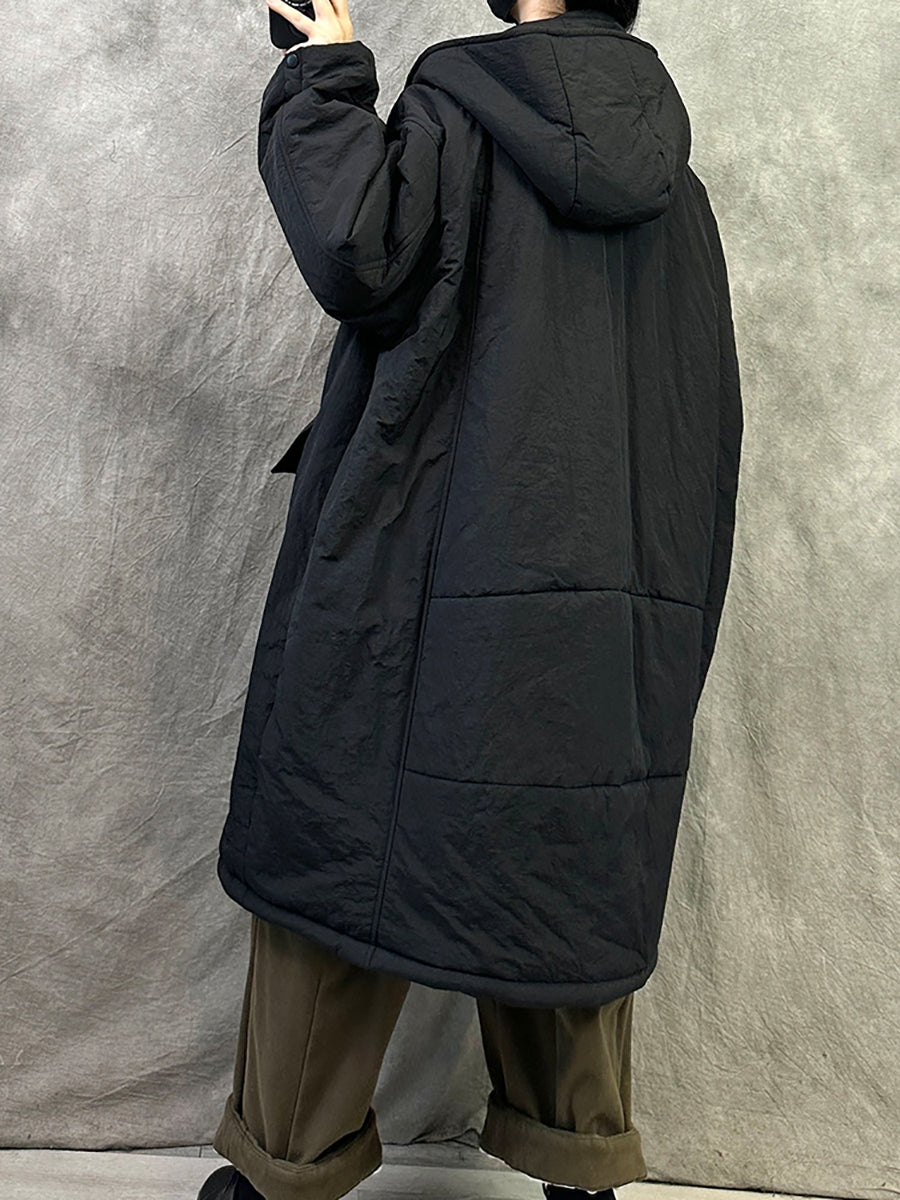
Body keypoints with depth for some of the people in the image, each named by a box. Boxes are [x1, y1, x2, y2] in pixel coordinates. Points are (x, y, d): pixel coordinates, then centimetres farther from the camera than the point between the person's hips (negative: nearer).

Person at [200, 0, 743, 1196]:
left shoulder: (458, 99, 0)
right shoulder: (676, 185, 16)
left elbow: (363, 255, -16)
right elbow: (712, 422, 17)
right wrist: (668, 617, 22)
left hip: (437, 577, -5)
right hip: (621, 603, 6)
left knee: (344, 846, 7)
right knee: (571, 871, 13)